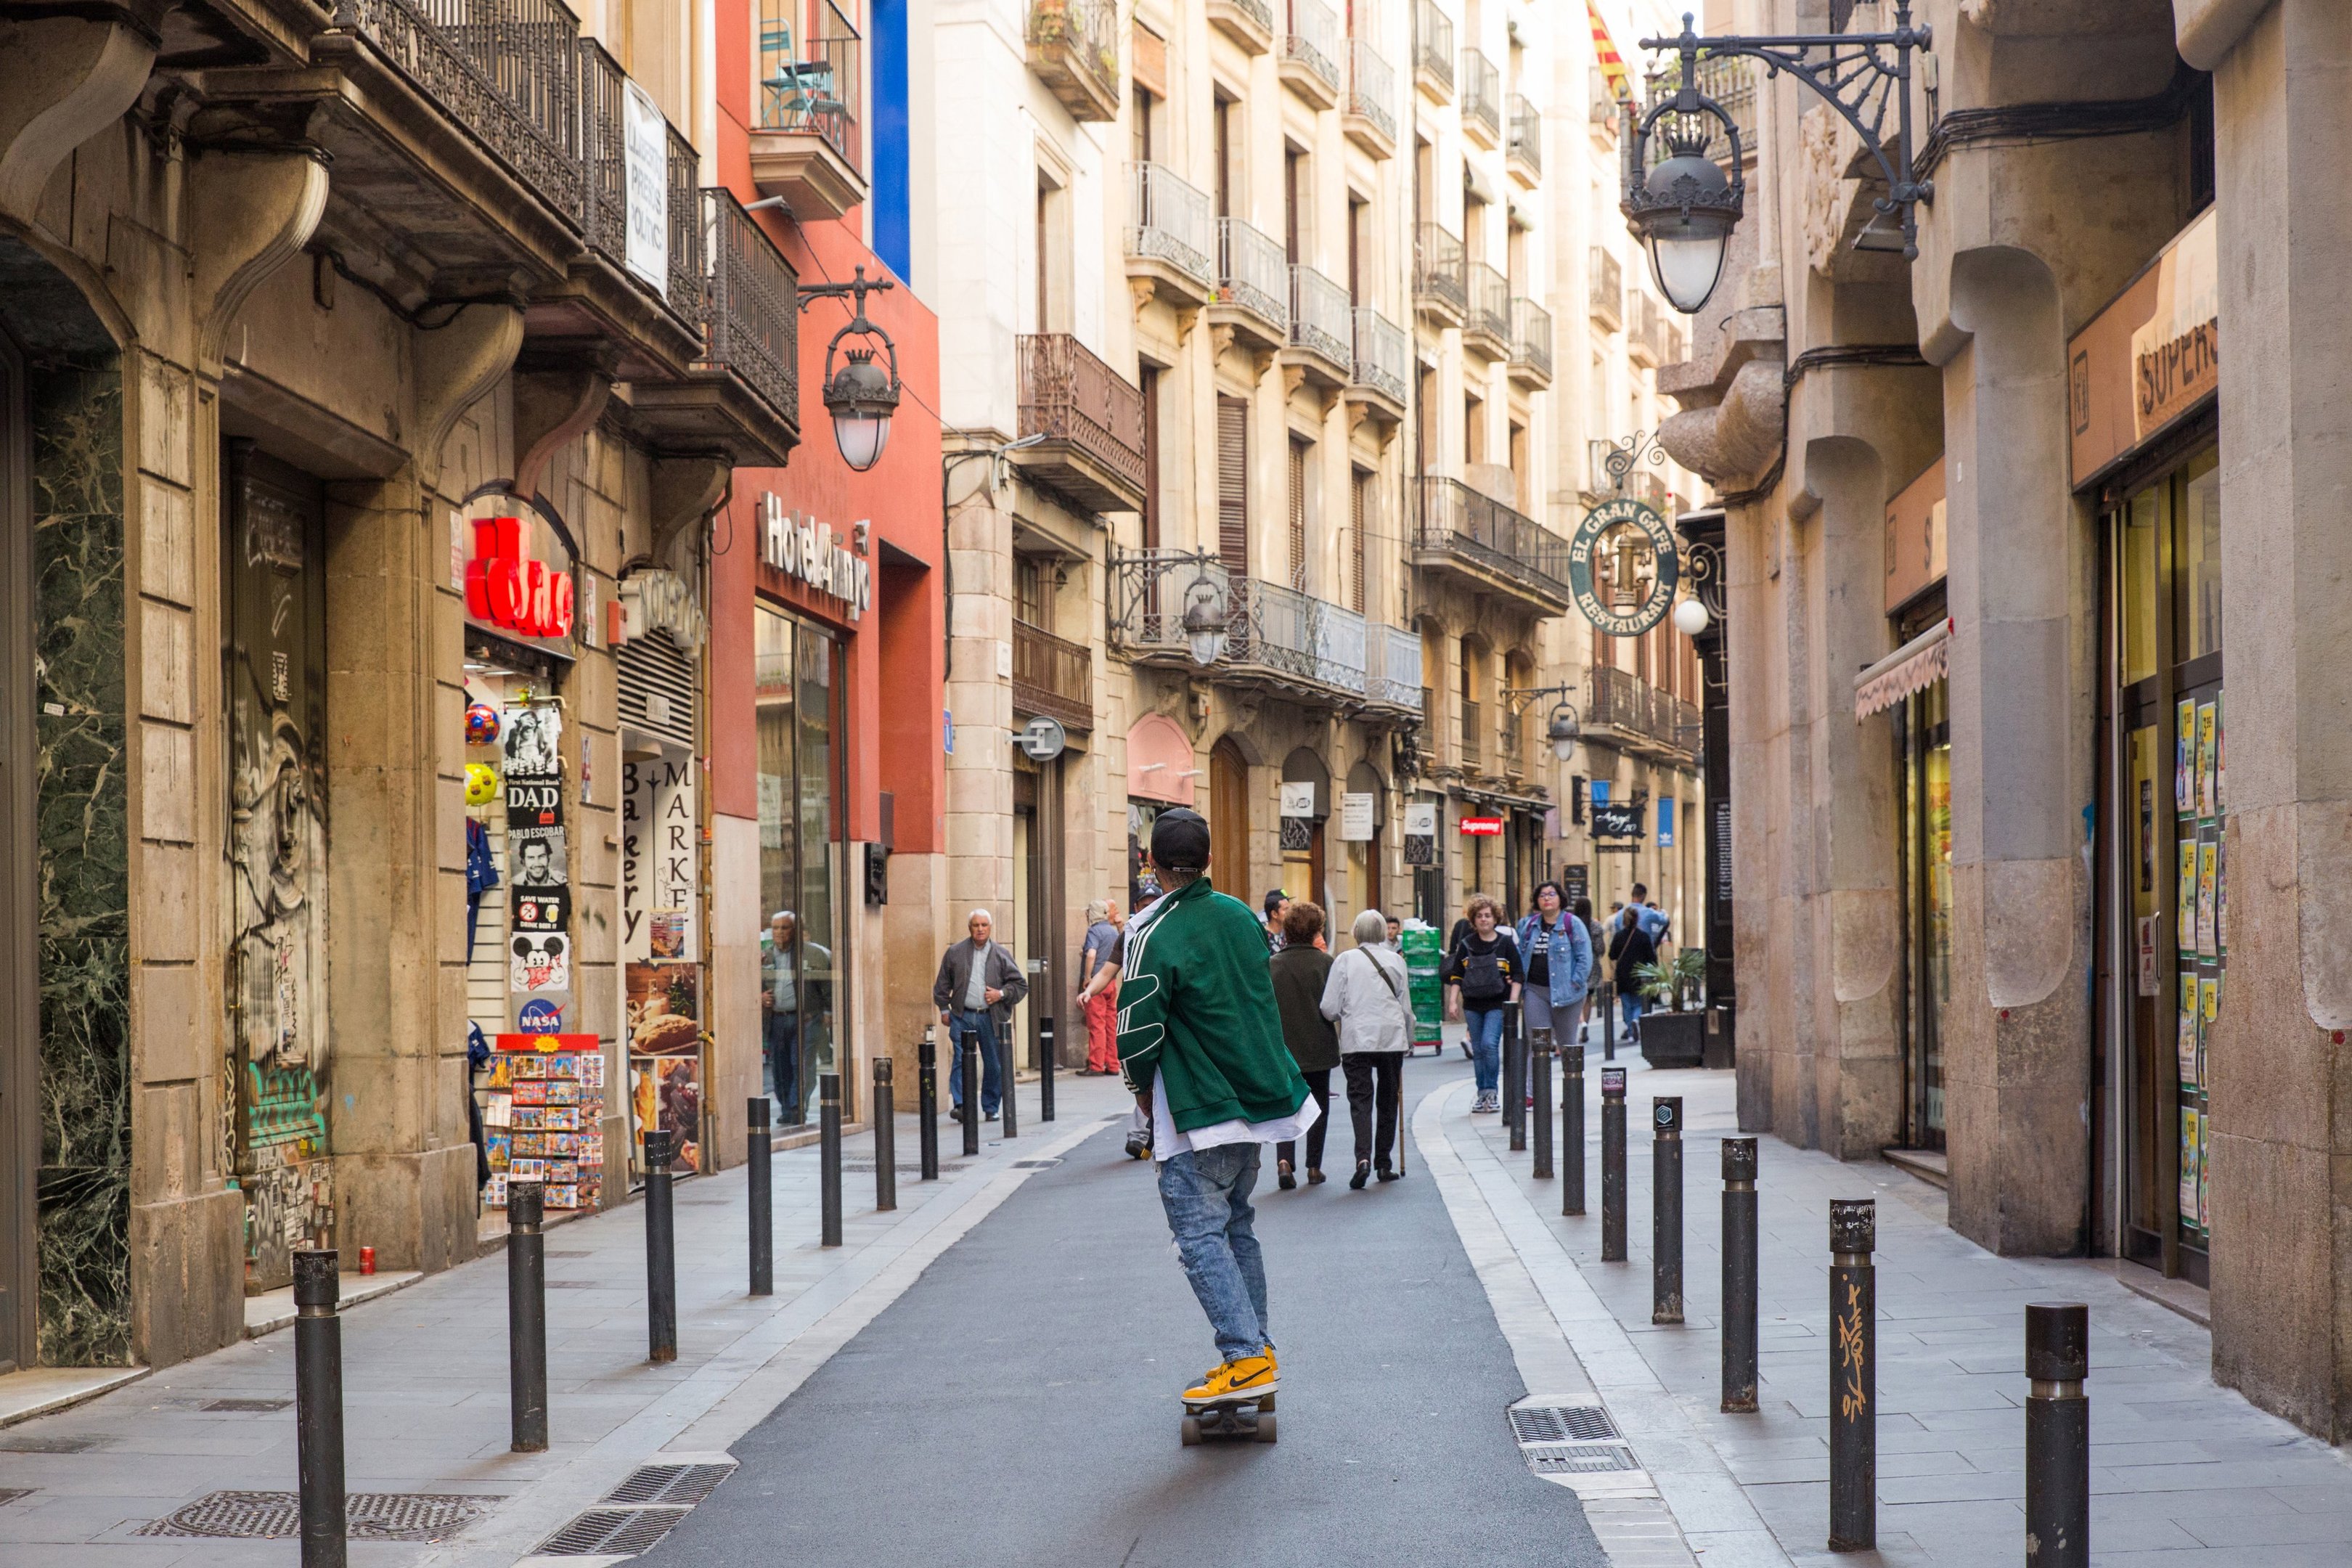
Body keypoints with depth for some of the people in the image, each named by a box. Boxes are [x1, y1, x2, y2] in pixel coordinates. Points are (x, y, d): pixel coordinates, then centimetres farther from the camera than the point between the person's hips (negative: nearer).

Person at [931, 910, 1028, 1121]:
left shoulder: (1001, 954, 6)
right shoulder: (955, 953, 7)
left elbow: (1021, 984, 9)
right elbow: (943, 983, 15)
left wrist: (1001, 994, -6)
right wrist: (944, 1009, 10)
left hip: (991, 1018, 0)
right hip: (963, 1016, 0)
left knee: (993, 1064, 4)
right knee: (961, 1061, -10)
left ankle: (991, 1108, 16)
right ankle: (961, 1105, -10)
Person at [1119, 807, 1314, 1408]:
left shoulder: (1154, 934, -18)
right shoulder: (1242, 916, 5)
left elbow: (1138, 1032, -18)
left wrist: (1142, 1088, 1)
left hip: (1196, 1112, -7)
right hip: (1259, 1098, 8)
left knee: (1199, 1234, -4)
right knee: (1237, 1225, 17)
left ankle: (1246, 1358, -11)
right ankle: (1257, 1348, 18)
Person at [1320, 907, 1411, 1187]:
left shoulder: (1345, 960, -3)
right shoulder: (1395, 960, 2)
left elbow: (1329, 1009, -5)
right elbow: (1406, 1006, 7)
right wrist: (1408, 1040, 21)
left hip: (1356, 1038, -2)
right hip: (1392, 1038, 2)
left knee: (1360, 1100, -2)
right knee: (1388, 1100, 13)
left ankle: (1363, 1158, -22)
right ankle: (1383, 1163, 16)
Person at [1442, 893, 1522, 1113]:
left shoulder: (1506, 943, 0)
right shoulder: (1466, 945, 7)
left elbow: (1517, 976, 1)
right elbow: (1456, 975, 11)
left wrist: (1513, 1002, -6)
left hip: (1497, 1004, -3)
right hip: (1472, 1005, 3)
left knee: (1489, 1044, -19)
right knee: (1478, 1050, 6)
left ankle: (1492, 1091, -9)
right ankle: (1483, 1095, 15)